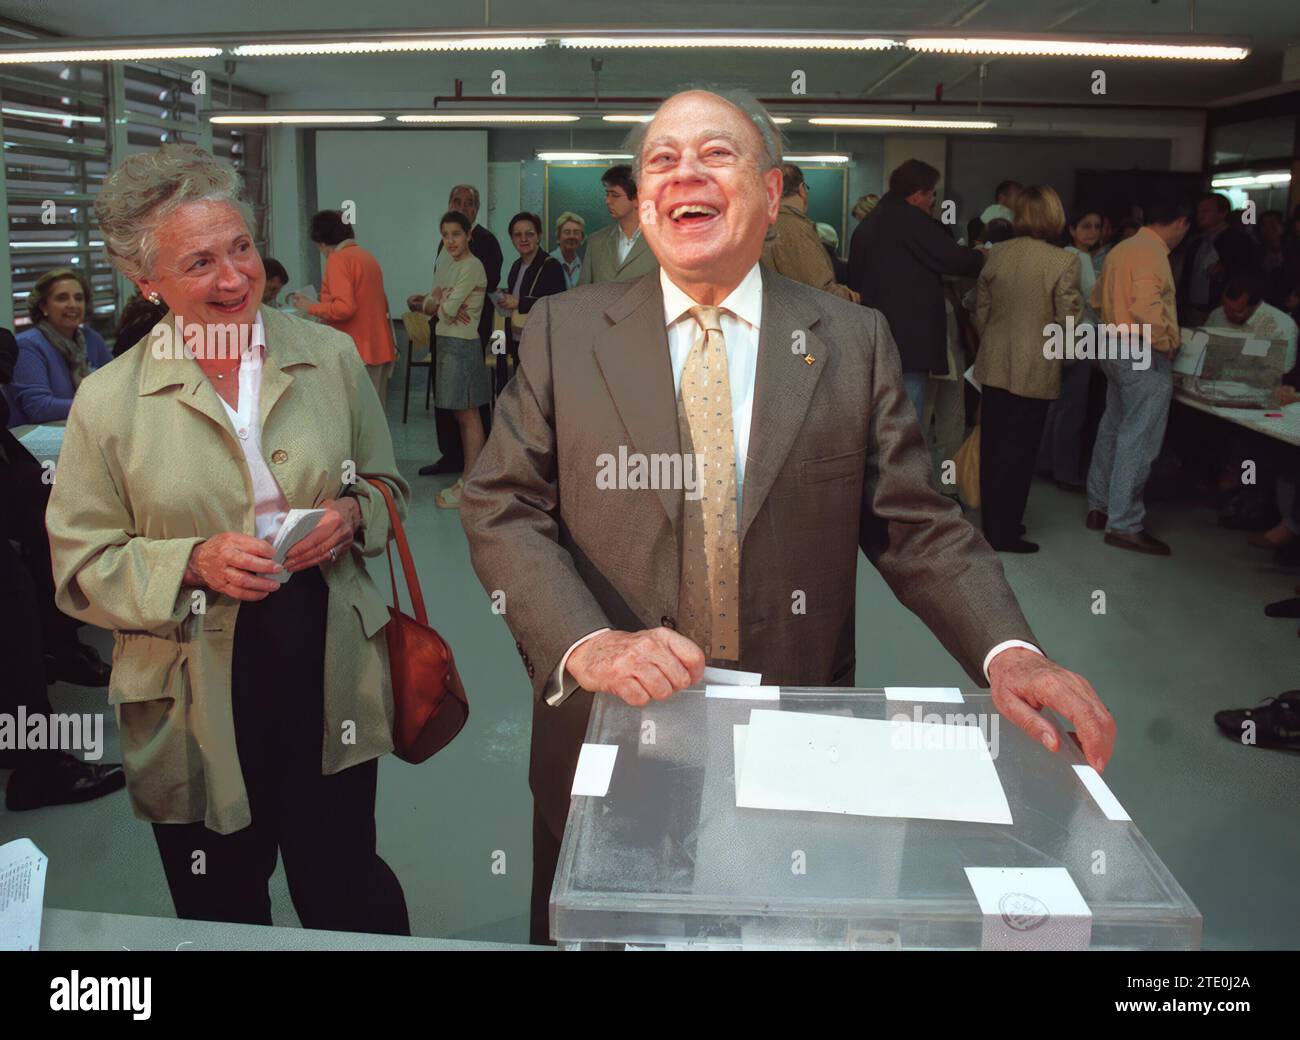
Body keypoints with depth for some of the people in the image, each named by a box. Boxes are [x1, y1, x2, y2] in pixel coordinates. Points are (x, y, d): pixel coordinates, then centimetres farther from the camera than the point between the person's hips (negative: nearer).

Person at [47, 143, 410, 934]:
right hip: (198, 703, 0)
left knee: (347, 892, 11)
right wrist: (194, 563, -19)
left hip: (329, 680, 1)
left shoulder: (331, 356, 0)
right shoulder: (108, 401, -6)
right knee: (222, 914, 19)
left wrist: (353, 513, -11)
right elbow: (82, 564, -2)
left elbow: (386, 483, 11)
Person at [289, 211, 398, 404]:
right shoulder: (367, 255, 14)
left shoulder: (338, 259, -10)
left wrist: (310, 308, -7)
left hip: (357, 352, -8)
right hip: (380, 350, 8)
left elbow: (345, 308, -19)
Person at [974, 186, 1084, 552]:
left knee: (992, 448, 14)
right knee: (1018, 452, 4)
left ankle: (992, 522, 25)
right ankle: (1004, 532, 9)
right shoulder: (1063, 261, -14)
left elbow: (981, 310, 8)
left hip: (993, 367, 5)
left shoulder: (997, 255, 0)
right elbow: (1070, 319, -13)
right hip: (1034, 371, -5)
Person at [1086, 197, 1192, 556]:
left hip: (1116, 350, 10)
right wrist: (1169, 342, -17)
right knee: (1138, 441, -6)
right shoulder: (1152, 253, -17)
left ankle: (1099, 507, 26)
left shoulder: (1121, 249, 12)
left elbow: (1098, 299, 22)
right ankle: (1124, 524, -2)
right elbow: (1147, 308, -29)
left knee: (1112, 429, 17)